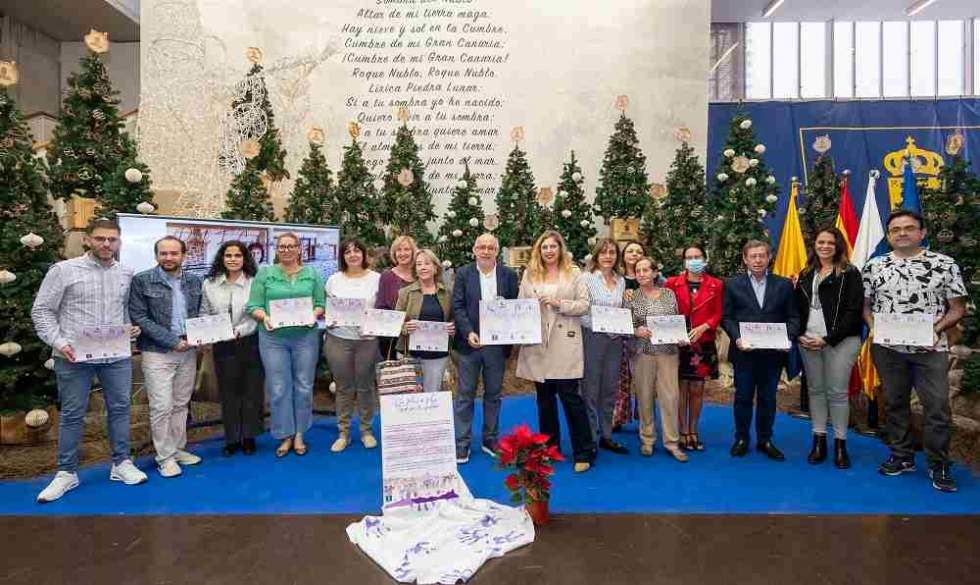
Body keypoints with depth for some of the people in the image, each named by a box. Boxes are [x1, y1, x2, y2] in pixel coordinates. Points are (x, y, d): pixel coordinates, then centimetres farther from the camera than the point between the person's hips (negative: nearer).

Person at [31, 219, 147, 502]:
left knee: (120, 408, 9)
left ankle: (121, 464, 21)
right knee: (72, 414, 7)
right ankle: (66, 472, 20)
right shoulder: (63, 270, -2)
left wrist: (133, 327, 0)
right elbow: (41, 310, -1)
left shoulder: (127, 274, 7)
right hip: (74, 356, -3)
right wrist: (58, 342, -12)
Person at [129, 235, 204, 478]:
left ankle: (178, 448, 26)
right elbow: (139, 318, -9)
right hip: (157, 352, -4)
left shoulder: (194, 281, 7)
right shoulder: (141, 281, -5)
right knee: (162, 407, -2)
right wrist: (173, 341, -15)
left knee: (181, 405, 13)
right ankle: (165, 457, 12)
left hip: (188, 351, 4)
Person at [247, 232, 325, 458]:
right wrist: (264, 317, -18)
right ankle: (284, 435, 18)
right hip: (274, 337, 0)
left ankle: (299, 434, 22)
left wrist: (314, 314, -14)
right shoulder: (265, 274, 5)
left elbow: (320, 304, 6)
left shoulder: (312, 274, 8)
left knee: (304, 387, 7)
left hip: (306, 336, 1)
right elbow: (253, 306, 1)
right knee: (278, 389, 3)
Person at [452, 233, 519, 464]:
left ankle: (490, 439, 26)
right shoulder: (463, 273, 1)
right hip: (470, 342, -1)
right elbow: (457, 306, -5)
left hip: (497, 344, 2)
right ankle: (462, 443, 15)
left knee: (493, 394, 12)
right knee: (465, 394, 5)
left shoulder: (509, 275, 4)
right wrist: (468, 333, -17)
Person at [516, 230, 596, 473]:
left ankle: (584, 453, 7)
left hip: (565, 343, -3)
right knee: (544, 397, 12)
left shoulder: (573, 273, 4)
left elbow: (584, 304, -1)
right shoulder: (529, 274, 10)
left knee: (570, 396, -5)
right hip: (538, 343, 3)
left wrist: (559, 304, -14)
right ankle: (549, 448, 27)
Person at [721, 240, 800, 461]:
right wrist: (737, 338, -14)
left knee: (768, 398, 11)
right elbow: (726, 317, 0)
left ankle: (765, 440, 25)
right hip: (744, 352, -1)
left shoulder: (784, 284, 6)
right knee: (743, 397, 7)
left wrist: (788, 337, -13)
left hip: (773, 352, 1)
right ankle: (741, 439, 21)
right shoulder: (733, 284, 3)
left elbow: (793, 317, 4)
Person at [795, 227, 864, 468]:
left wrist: (828, 339, -14)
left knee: (837, 392, -1)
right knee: (815, 390, 8)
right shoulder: (805, 274, 14)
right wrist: (800, 335, -1)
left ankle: (840, 444, 11)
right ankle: (818, 441, 16)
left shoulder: (849, 274, 0)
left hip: (840, 341, -4)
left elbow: (853, 311, -8)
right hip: (807, 341, 4)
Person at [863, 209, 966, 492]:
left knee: (938, 407, 1)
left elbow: (957, 307, 1)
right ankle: (902, 456, 26)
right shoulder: (874, 266, 3)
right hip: (887, 348, 2)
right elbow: (865, 304, 8)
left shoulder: (944, 264, -1)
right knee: (894, 403, 11)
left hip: (931, 348, -1)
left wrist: (937, 329, -14)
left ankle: (939, 465, 17)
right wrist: (873, 327, -8)